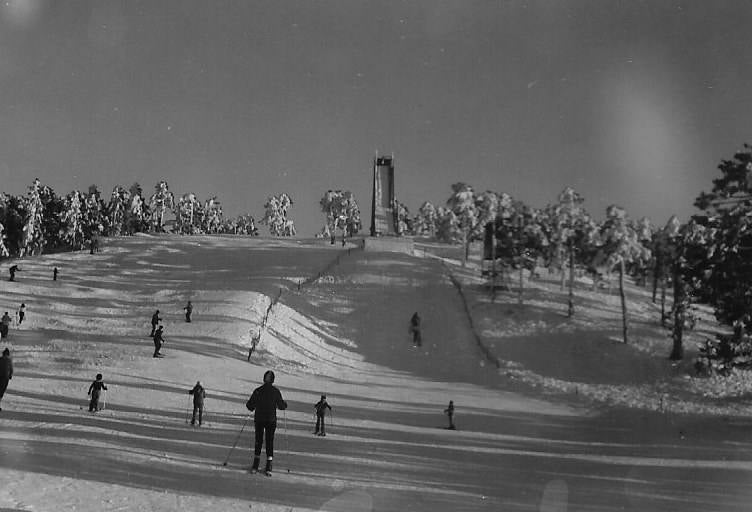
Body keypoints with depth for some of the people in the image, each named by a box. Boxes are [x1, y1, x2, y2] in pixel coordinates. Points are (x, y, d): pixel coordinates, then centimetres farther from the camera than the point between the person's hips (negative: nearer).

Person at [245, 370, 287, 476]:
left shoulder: (258, 391, -4)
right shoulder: (275, 391, -7)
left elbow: (250, 406, -1)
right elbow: (281, 406, 0)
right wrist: (285, 403, 22)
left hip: (259, 419, 1)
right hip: (271, 420, -1)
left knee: (258, 441, 12)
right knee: (270, 442, 5)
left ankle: (255, 466, 11)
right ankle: (268, 467, -1)